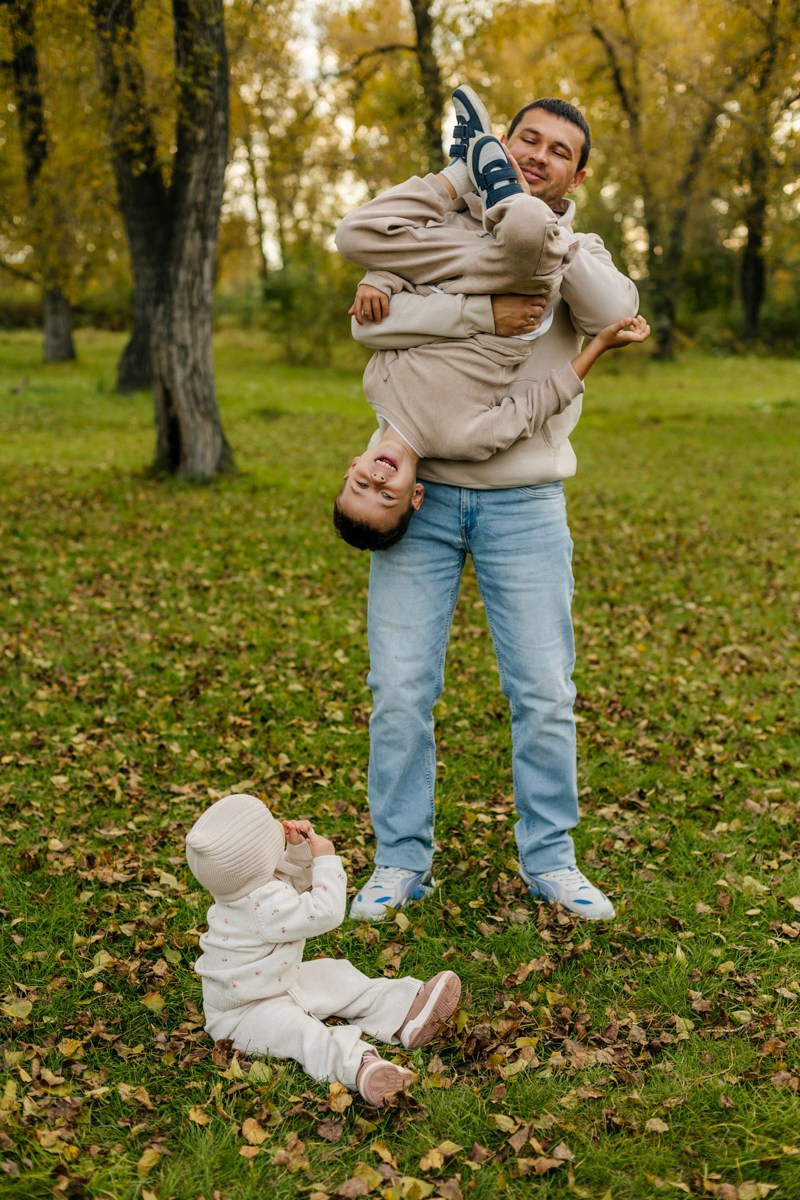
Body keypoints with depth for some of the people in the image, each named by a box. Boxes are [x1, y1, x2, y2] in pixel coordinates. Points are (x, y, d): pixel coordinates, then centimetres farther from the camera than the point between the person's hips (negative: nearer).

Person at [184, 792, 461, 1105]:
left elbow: (298, 879, 13)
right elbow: (325, 913, -31)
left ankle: (404, 1013, -5)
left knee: (336, 975, 6)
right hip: (241, 1011, -11)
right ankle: (357, 1063, -59)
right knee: (292, 1028, -34)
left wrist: (300, 848, -6)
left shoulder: (254, 881, -5)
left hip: (280, 983, 11)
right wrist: (326, 859, -22)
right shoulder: (265, 904, -35)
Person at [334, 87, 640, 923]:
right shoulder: (440, 224, 6)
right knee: (400, 689, 0)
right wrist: (482, 311, -22)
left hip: (525, 502, 1)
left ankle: (549, 861, 21)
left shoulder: (576, 254, 11)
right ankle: (401, 860, 17)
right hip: (421, 493, -1)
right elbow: (354, 237, -15)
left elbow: (615, 312, -12)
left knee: (545, 692, 3)